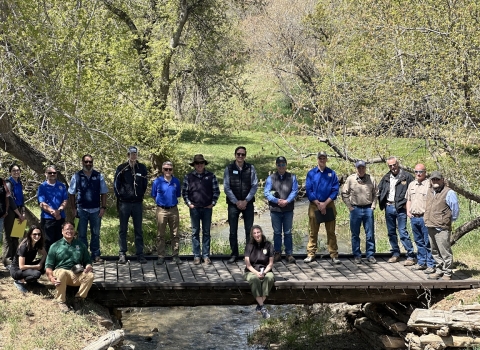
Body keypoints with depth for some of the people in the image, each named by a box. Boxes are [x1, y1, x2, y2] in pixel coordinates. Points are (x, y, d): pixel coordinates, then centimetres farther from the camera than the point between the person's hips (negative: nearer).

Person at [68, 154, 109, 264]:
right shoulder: (76, 176, 3)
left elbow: (103, 193, 6)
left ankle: (96, 255, 15)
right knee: (82, 234, 5)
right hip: (82, 209, -1)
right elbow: (71, 194, 5)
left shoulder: (99, 176, 6)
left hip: (96, 210, 1)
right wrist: (74, 208, 0)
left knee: (96, 234, 7)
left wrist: (103, 207, -2)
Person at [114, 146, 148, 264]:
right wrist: (120, 196, -1)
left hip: (137, 203, 2)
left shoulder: (142, 168, 6)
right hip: (124, 203, -2)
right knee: (123, 229, 4)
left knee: (138, 230, 6)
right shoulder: (121, 168, 0)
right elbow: (116, 184, 3)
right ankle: (122, 254, 9)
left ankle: (140, 254, 11)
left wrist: (141, 196, 9)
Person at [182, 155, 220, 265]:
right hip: (194, 208, 0)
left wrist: (213, 203, 0)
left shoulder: (211, 176, 3)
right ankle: (196, 256, 9)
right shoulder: (188, 177, 3)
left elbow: (216, 191, 7)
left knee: (206, 232, 5)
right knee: (195, 232, 4)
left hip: (207, 208, 0)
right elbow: (184, 192, 7)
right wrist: (189, 203, -1)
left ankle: (206, 256, 11)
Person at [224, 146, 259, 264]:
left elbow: (255, 185, -1)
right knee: (233, 231, 4)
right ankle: (234, 254, 12)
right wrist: (236, 202, -9)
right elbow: (226, 188, -2)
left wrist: (246, 201, -10)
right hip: (233, 203, 0)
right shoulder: (229, 169, 1)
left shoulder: (250, 168, 2)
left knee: (249, 230, 1)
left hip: (247, 203, 0)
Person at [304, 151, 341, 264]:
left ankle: (334, 255, 4)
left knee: (331, 232, 1)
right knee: (313, 232, 4)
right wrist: (318, 204, -8)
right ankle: (311, 254, 9)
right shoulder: (311, 173, 5)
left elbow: (335, 190, 0)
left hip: (329, 205, 0)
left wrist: (325, 203, -9)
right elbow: (308, 190, 0)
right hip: (314, 205, 0)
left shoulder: (332, 173, 5)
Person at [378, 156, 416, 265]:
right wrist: (382, 203, 12)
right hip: (389, 208, 6)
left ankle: (411, 256, -6)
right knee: (391, 232, 11)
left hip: (400, 208, -6)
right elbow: (380, 190, 24)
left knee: (403, 232, -10)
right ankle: (395, 254, 22)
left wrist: (407, 204, -10)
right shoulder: (386, 178, 12)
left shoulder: (406, 176, -5)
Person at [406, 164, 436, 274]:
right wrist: (408, 211, 11)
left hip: (425, 218, -7)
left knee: (428, 243, -3)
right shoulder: (412, 184, 15)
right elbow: (408, 199, 24)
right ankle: (421, 262, 23)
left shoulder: (429, 184, -8)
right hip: (414, 218, 7)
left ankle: (431, 265, 2)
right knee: (419, 242, 14)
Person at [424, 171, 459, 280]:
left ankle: (447, 273, 2)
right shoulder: (430, 192, 16)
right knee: (435, 252, 14)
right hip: (431, 227, 8)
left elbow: (455, 210, -4)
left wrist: (448, 221, 5)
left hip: (442, 228, -8)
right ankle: (439, 271, 24)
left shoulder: (449, 193, -7)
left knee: (445, 252, -5)